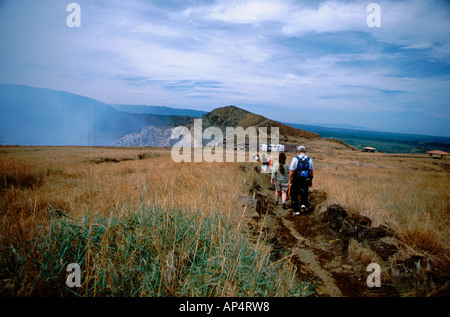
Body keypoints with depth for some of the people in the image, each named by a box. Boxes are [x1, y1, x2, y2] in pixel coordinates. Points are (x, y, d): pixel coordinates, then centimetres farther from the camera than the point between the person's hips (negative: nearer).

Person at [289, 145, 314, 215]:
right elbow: (312, 171, 9)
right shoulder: (309, 159, 3)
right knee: (305, 193, 21)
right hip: (306, 180, 3)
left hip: (296, 180, -3)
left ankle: (296, 210, 12)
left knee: (294, 195, 10)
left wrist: (290, 179, 5)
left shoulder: (295, 159, -9)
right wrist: (311, 181, 19)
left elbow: (291, 171, -8)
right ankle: (304, 204, -3)